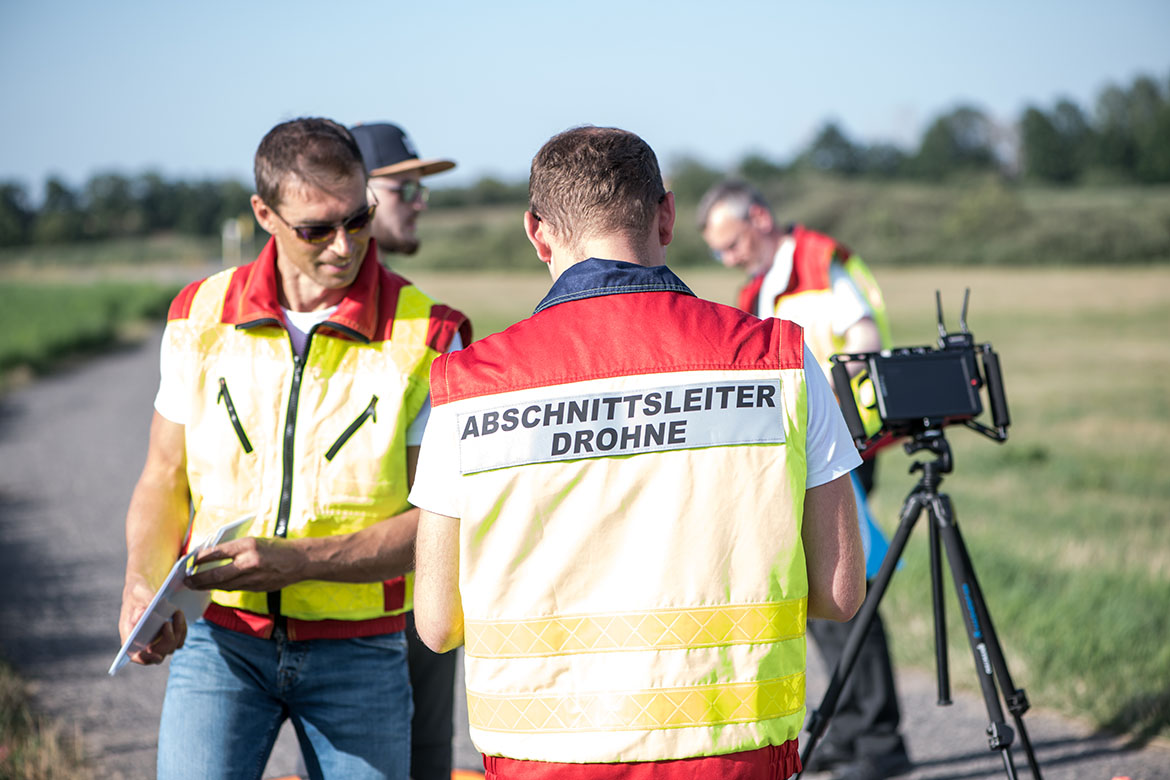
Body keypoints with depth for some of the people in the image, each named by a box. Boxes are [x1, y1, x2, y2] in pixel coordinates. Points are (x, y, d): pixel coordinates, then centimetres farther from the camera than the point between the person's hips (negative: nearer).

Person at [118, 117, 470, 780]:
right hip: (219, 634, 1)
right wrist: (145, 583, -12)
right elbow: (165, 477, 8)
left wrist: (296, 561, -22)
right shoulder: (202, 316, 1)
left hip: (358, 650, 0)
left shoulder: (425, 336, -7)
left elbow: (435, 521, -9)